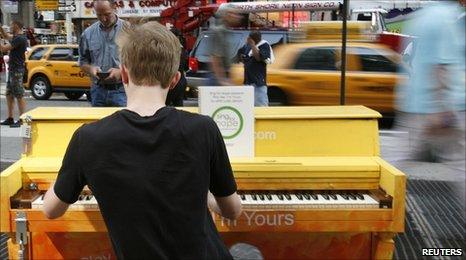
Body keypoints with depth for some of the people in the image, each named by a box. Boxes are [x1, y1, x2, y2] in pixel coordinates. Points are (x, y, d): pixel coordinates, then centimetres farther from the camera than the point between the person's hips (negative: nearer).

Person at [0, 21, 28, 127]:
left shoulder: (20, 39, -16)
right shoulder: (17, 37, 15)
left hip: (17, 70, -10)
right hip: (12, 69, 10)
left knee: (19, 96, -8)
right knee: (9, 95, 13)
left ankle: (21, 120, -6)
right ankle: (10, 119, 19)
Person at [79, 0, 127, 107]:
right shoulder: (88, 33, 9)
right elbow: (83, 62, 15)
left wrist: (121, 72, -17)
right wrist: (91, 69, -7)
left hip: (121, 90, -3)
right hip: (98, 90, 3)